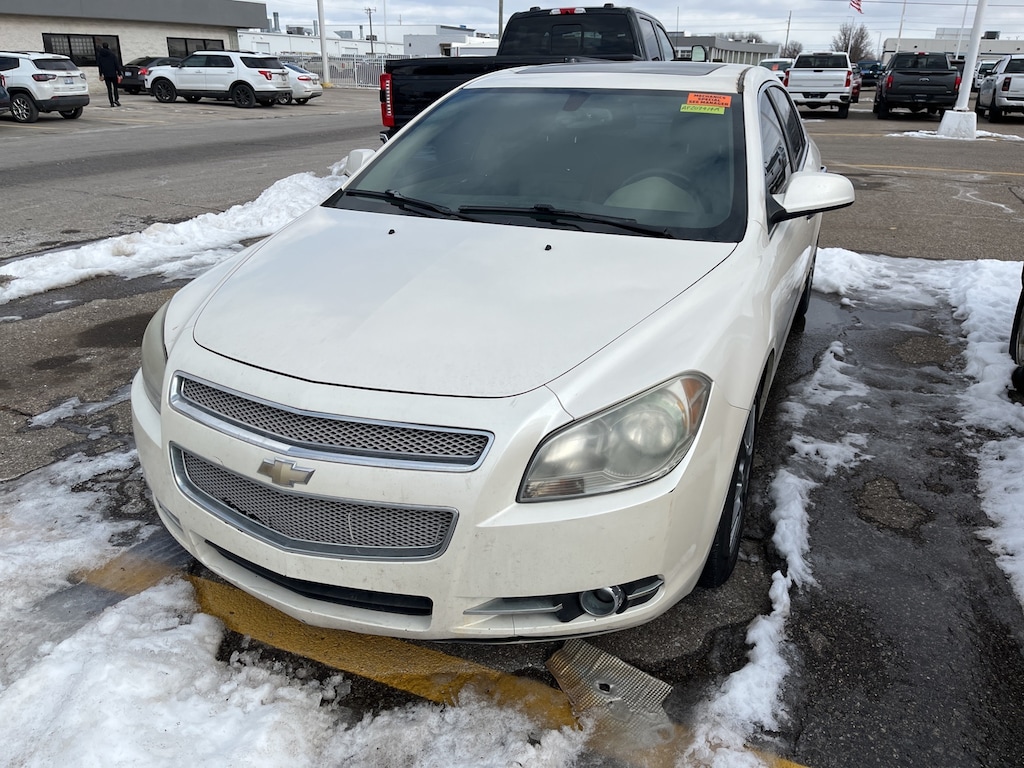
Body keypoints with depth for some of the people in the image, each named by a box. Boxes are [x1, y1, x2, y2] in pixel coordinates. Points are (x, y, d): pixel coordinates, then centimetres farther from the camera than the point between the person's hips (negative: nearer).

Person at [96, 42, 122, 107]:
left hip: (106, 74, 2)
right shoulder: (112, 54, -6)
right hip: (113, 74, -2)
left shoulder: (99, 55, 5)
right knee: (115, 87, 9)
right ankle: (116, 99, -10)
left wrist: (101, 74, 16)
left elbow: (99, 65, 9)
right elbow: (117, 64, -8)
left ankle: (111, 102, 0)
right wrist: (119, 73, -5)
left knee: (109, 88, 5)